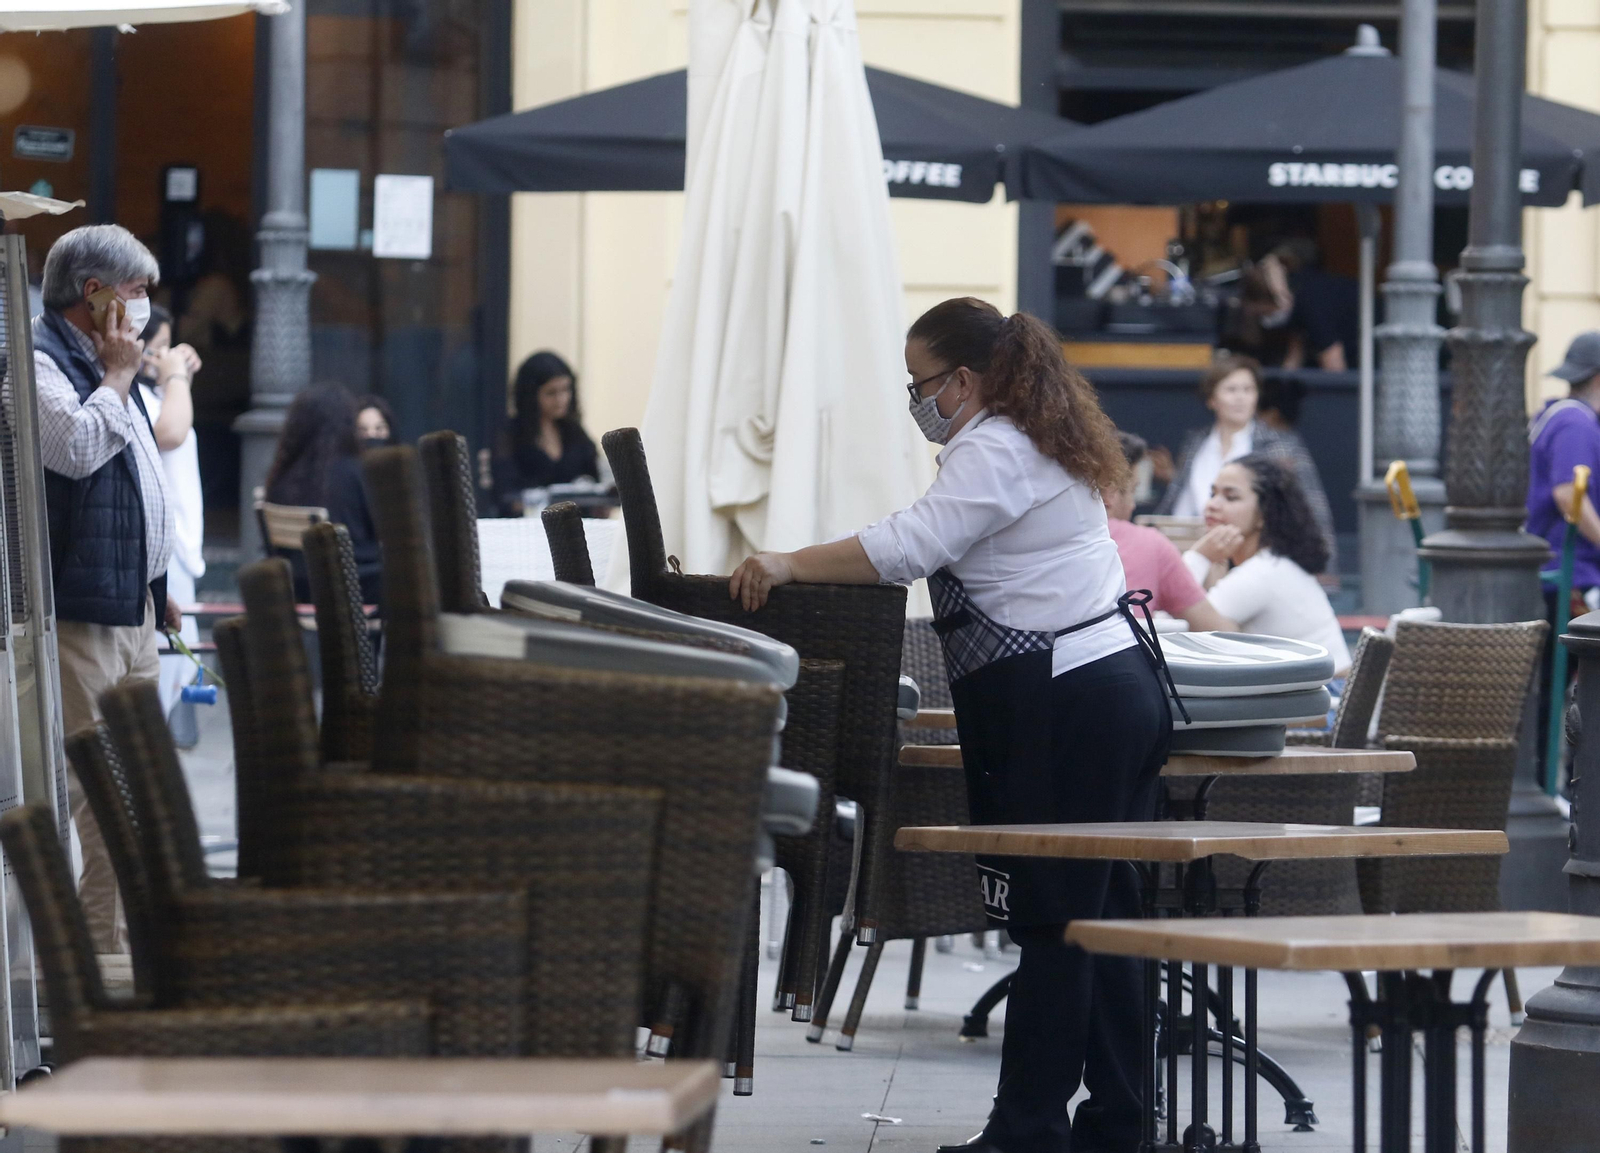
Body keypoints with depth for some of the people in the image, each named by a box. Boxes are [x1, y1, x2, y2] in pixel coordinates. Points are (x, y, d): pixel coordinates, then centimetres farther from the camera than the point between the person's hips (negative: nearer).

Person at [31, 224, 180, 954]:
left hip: (131, 609, 10)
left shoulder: (101, 366, 21)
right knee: (61, 784, -11)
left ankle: (109, 936, 19)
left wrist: (157, 586, 26)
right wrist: (118, 376, -14)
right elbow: (77, 445, -29)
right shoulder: (40, 364, -11)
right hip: (74, 612, -10)